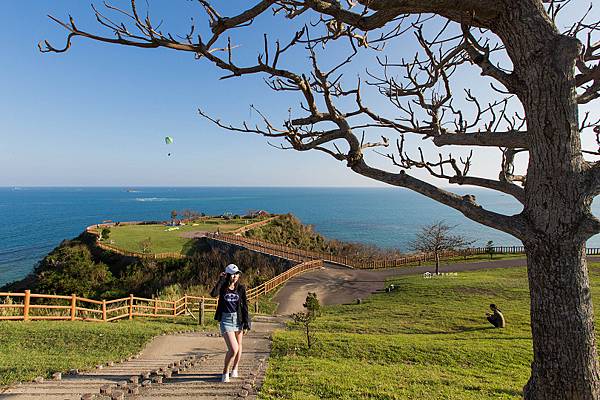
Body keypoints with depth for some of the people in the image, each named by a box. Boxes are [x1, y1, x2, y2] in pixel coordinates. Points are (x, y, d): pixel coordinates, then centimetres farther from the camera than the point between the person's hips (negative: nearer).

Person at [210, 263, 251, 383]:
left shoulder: (241, 288, -2)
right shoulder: (223, 287, -7)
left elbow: (245, 306, 0)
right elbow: (213, 294, -29)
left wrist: (246, 323, -2)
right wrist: (220, 280, -25)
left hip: (238, 319, 3)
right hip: (226, 320, -3)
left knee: (239, 346, 16)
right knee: (233, 349, -12)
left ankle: (234, 369, 41)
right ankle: (225, 372, 14)